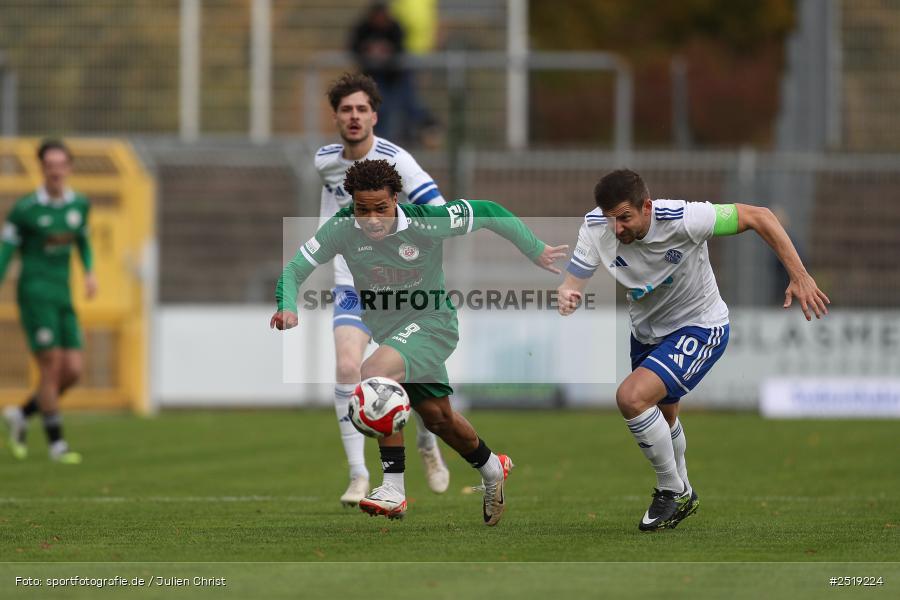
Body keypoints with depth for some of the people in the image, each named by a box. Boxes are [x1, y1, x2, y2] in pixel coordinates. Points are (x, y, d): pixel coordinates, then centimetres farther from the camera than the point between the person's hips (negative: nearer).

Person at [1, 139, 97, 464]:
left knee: (73, 371, -2)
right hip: (35, 293, -6)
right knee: (52, 367, -10)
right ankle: (56, 444, -1)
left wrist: (89, 273, 7)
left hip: (63, 297, 6)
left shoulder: (80, 204, 6)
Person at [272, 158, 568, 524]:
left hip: (431, 324, -5)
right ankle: (492, 469, 47)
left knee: (374, 373, -32)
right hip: (385, 330, 6)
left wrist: (535, 251, -3)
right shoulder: (342, 228, -16)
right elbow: (294, 270, -9)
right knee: (437, 418, 17)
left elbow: (487, 212, -12)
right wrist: (287, 308, -29)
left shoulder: (425, 223, -25)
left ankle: (393, 489, -30)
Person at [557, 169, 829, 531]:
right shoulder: (596, 228, -20)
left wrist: (798, 277, -29)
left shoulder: (682, 219, -33)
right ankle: (683, 496, 53)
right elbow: (573, 283, -18)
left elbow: (758, 217, -25)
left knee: (631, 397, -25)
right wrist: (566, 297, -44)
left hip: (700, 328, -6)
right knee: (663, 417, 26)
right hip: (647, 333, 6)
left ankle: (673, 490, -5)